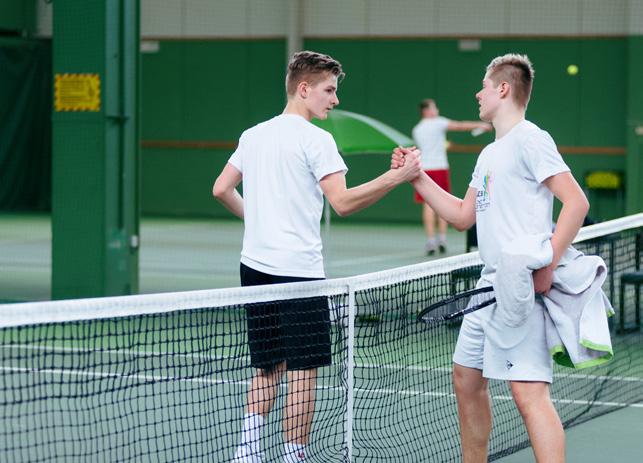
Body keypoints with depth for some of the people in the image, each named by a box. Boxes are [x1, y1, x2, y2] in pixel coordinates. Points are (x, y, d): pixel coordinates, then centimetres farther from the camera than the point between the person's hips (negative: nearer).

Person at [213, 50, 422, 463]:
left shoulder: (254, 135, 11)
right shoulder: (315, 139, -11)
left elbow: (221, 189, 17)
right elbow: (343, 202, -19)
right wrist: (398, 176, -19)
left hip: (255, 265, 8)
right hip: (297, 270, -8)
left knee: (267, 368, 15)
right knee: (303, 372, -1)